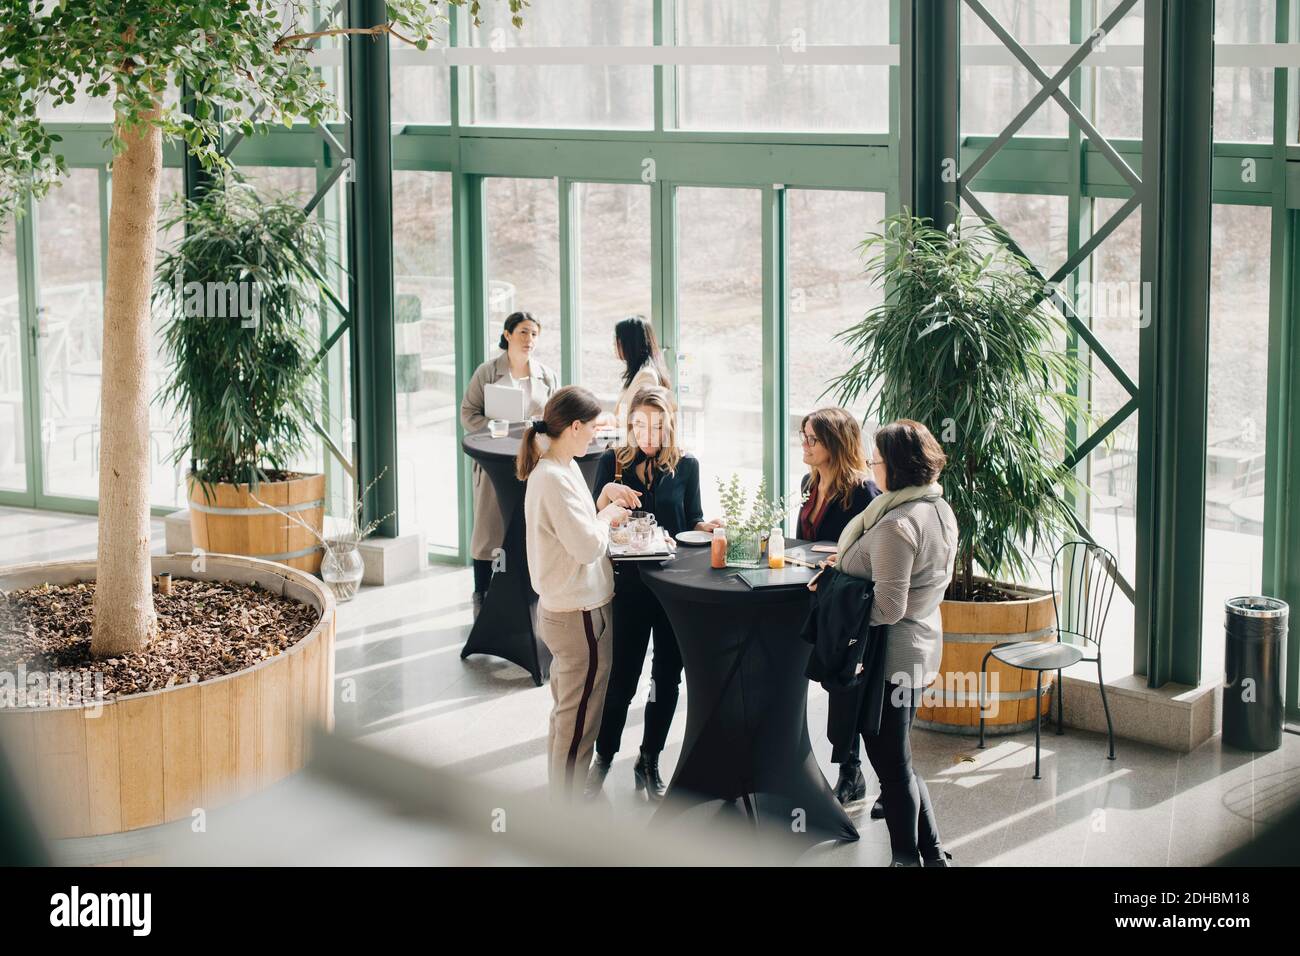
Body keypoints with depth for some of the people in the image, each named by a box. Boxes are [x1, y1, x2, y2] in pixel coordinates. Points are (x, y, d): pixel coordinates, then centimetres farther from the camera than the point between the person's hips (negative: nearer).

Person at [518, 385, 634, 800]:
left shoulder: (562, 469, 8)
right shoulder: (552, 478, -23)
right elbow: (587, 546, -25)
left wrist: (603, 507, 4)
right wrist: (607, 516, -7)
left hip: (564, 609, 10)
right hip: (579, 615, -10)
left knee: (568, 716, 20)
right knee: (577, 723, 0)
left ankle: (562, 794, 31)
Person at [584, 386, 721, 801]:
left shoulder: (686, 465, 1)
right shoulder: (613, 462, -4)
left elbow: (693, 522, 7)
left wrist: (708, 526, -15)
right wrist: (605, 495, -22)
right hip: (629, 584, -2)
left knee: (668, 677, 10)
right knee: (622, 677, 2)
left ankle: (649, 762, 26)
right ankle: (604, 758, 23)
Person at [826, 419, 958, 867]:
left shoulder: (896, 524, -25)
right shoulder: (940, 510, 5)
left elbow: (888, 606, -26)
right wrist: (849, 567, 11)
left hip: (889, 656, -10)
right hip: (919, 648, 10)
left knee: (891, 764, 4)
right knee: (899, 759, 21)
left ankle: (908, 857, 14)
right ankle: (932, 852, 25)